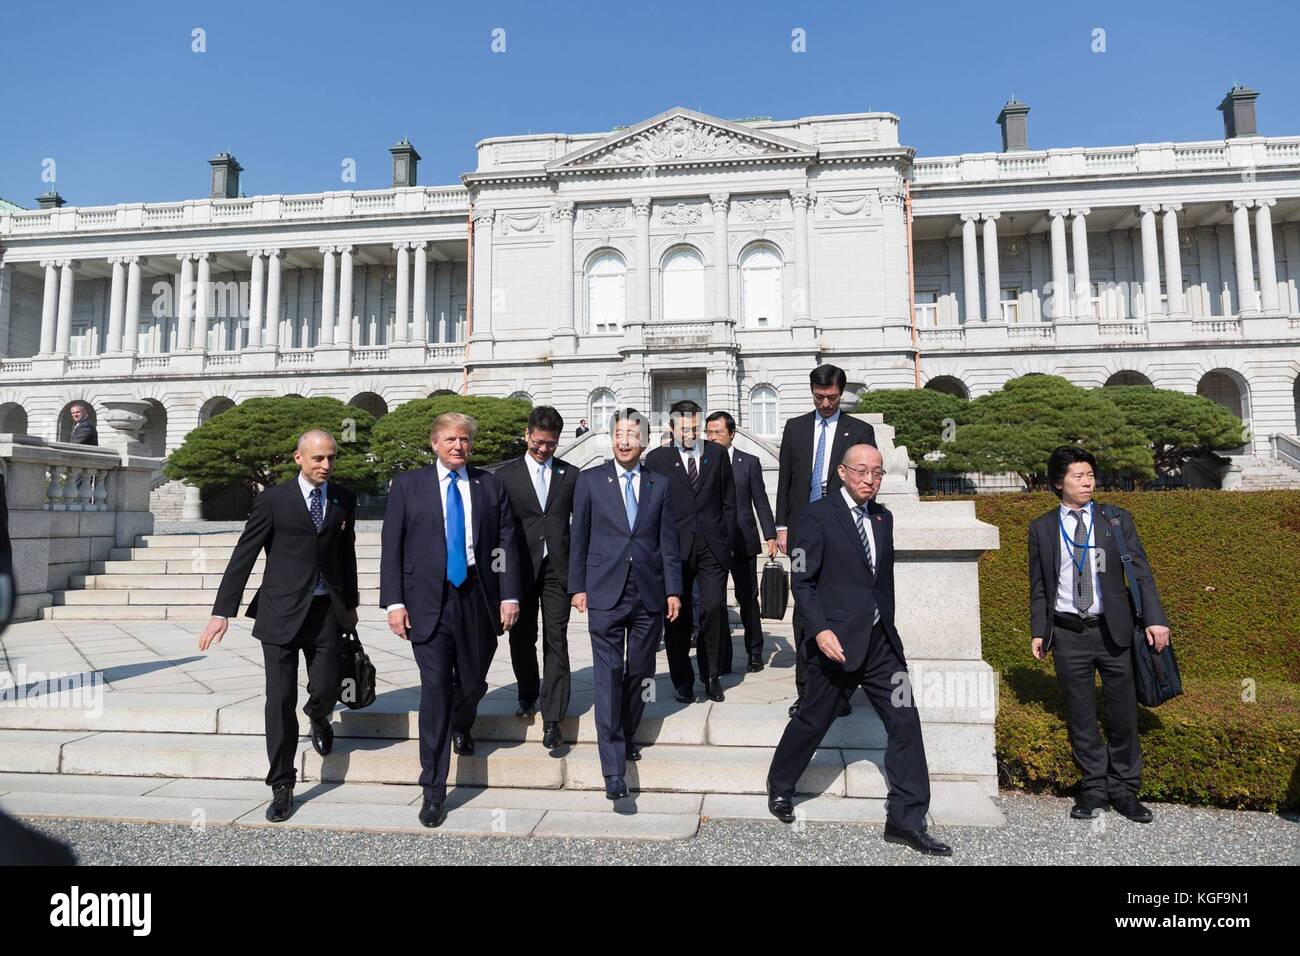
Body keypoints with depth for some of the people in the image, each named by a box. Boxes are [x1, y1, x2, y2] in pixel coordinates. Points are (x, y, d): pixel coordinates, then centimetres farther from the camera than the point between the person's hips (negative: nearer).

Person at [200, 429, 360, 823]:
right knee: (280, 699, 0)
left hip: (327, 609, 3)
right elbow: (243, 556, -5)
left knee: (326, 689, 2)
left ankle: (318, 718, 41)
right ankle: (282, 787, 15)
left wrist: (350, 602, 18)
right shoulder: (273, 500, -5)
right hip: (282, 611, -2)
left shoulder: (344, 499, 6)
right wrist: (222, 612, -8)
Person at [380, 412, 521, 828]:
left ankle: (460, 727, 47)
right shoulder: (407, 485, 4)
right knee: (435, 687, -5)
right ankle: (433, 789, 7)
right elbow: (391, 548, 1)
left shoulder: (490, 485, 7)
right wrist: (394, 602, -7)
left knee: (473, 682, 11)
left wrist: (509, 595, -4)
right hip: (429, 600, -2)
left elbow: (506, 543, 4)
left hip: (478, 598, 2)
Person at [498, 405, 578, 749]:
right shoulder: (506, 474, 5)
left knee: (556, 641, -3)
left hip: (557, 568, 0)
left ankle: (552, 718, 1)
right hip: (520, 568, 1)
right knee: (522, 638, 12)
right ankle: (528, 692, 38)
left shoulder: (570, 474, 7)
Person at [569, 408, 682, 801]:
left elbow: (668, 541, 8)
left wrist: (674, 589, 4)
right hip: (606, 594, -2)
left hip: (650, 593, 3)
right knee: (609, 676, -6)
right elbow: (579, 538, 4)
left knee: (640, 673, 11)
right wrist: (578, 586, 2)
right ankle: (614, 768, -4)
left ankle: (625, 735, 33)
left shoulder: (659, 485, 8)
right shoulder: (590, 481, 3)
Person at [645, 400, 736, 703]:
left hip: (712, 547, 1)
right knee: (677, 615, 4)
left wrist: (726, 539, 6)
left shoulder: (717, 453, 10)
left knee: (714, 608, -6)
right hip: (675, 548, -1)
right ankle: (683, 682, 19)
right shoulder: (657, 458, 4)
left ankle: (711, 675, 15)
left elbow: (729, 501, 12)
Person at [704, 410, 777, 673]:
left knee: (748, 599, 7)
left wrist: (770, 536, -3)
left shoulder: (750, 462, 4)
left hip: (742, 542, -1)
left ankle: (754, 654, 22)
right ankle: (722, 658, 12)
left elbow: (761, 502, 4)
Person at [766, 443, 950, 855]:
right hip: (837, 640, -6)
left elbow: (884, 577, 16)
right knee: (813, 720, 9)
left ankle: (906, 820, 14)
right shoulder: (818, 515, -10)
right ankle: (780, 787, 34)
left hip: (881, 641, 6)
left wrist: (887, 626, 15)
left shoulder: (883, 518, 10)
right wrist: (820, 631, -21)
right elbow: (803, 581, -12)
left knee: (905, 722, 2)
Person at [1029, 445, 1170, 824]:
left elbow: (1140, 571, 2)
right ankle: (1094, 788, 23)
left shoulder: (1116, 519, 3)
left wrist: (1155, 618, -7)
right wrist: (1038, 631, 3)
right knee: (1081, 715, 8)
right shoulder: (1041, 528, 3)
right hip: (1068, 633, 0)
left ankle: (1123, 789, 25)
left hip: (1113, 630, 0)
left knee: (1123, 712, 8)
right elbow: (1038, 586, 6)